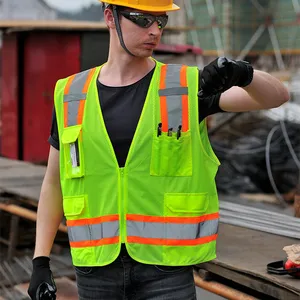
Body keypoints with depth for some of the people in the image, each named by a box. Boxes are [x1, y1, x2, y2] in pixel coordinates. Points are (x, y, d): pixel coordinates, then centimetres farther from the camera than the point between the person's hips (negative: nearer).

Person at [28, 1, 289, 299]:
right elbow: (54, 183, 12)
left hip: (166, 267, -2)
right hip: (96, 269, 2)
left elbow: (277, 96, -10)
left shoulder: (187, 86, -1)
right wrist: (40, 262, 6)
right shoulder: (71, 95, 5)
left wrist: (242, 73, -32)